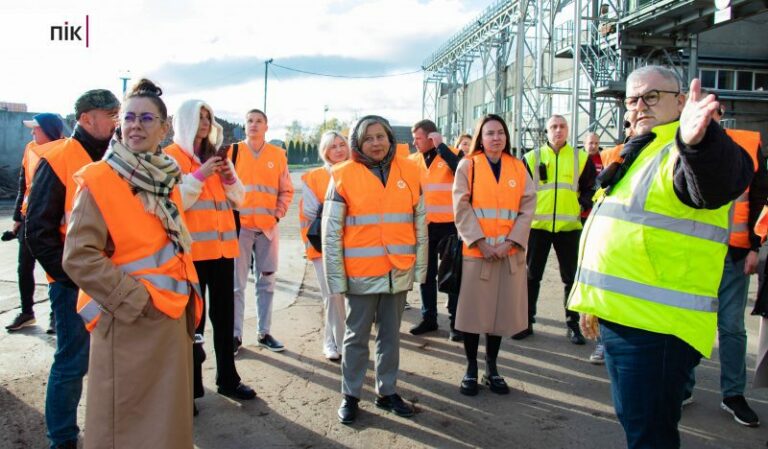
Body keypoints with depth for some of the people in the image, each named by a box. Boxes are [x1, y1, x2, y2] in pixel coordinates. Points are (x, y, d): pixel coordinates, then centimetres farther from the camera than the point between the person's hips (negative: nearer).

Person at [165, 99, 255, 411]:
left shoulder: (215, 157, 17)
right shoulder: (171, 156, -3)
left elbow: (237, 199, 15)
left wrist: (229, 177, -3)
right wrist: (199, 175, -18)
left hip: (222, 247, 6)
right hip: (192, 250, -6)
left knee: (224, 315, 11)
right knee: (193, 318, -3)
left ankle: (227, 378, 23)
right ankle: (190, 386, 7)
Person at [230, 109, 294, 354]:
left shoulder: (278, 154, 7)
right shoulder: (233, 152, 3)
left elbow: (286, 190, 10)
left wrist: (278, 213, -2)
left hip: (268, 227, 2)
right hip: (239, 225, -2)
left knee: (267, 281, 9)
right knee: (237, 283, 0)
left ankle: (264, 332, 20)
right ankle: (235, 335, 9)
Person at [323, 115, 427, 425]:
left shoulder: (408, 172, 3)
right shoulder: (344, 176, -6)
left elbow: (420, 222, 8)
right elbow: (331, 231, -6)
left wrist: (420, 266, 6)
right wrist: (336, 276, -8)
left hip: (399, 272, 3)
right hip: (361, 273, -3)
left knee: (390, 335, 14)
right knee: (357, 336, 9)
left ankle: (387, 392, 29)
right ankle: (350, 396, 23)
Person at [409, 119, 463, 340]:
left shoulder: (450, 154, -5)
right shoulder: (413, 160, 7)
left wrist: (441, 146, -20)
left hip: (449, 225, -4)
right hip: (423, 225, 5)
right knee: (426, 273, 11)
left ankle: (456, 321, 11)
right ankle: (429, 318, 23)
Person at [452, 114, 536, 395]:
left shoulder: (518, 167, 9)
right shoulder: (468, 165, 2)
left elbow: (528, 207, 2)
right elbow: (461, 207, -5)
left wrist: (511, 241, -10)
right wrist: (480, 241, -14)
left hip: (509, 252, 2)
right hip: (476, 250, -2)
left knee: (501, 310, 7)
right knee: (473, 310, 2)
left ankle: (492, 367, 22)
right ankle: (471, 369, 17)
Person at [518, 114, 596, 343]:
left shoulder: (581, 158, 6)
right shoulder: (532, 157, 6)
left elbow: (589, 188, 11)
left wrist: (586, 203, -7)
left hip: (569, 226, 0)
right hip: (537, 225, 0)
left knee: (571, 277, 6)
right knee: (532, 275, 6)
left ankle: (573, 324, 18)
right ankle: (527, 321, 16)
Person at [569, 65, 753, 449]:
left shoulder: (690, 155, -12)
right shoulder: (638, 155, 18)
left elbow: (718, 181, -38)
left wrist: (697, 141, -60)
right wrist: (593, 302, 26)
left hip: (656, 324, -9)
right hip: (620, 317, 9)